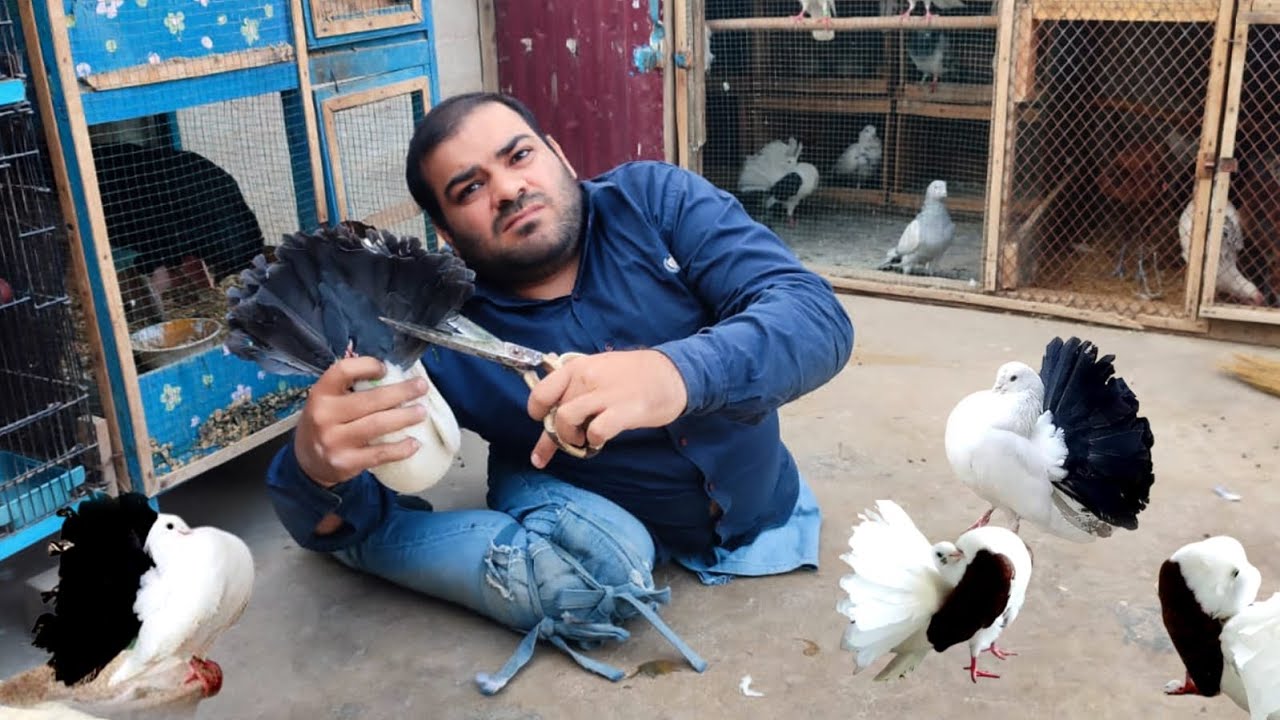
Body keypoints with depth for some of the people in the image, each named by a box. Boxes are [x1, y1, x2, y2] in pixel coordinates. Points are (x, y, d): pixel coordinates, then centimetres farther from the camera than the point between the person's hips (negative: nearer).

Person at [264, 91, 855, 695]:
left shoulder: (655, 199, -14)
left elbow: (817, 313, -26)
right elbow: (339, 528, -14)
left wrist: (680, 373, -47)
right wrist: (320, 467, -40)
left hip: (757, 510, 7)